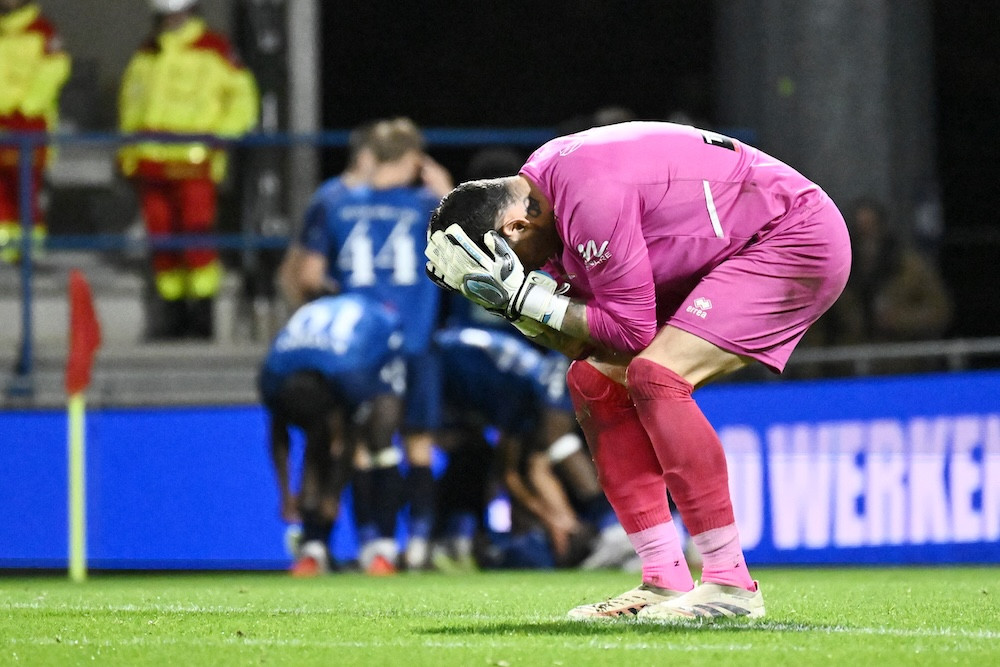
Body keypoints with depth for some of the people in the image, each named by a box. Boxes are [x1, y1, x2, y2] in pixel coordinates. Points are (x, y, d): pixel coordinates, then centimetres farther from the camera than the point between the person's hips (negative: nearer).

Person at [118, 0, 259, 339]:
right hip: (151, 161, 5)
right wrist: (127, 149, 20)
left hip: (195, 161, -5)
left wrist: (218, 136, -9)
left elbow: (242, 98, 3)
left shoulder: (215, 50, 2)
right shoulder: (146, 54, 19)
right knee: (162, 241, 3)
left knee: (197, 238, -12)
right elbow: (130, 99, 29)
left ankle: (202, 319, -8)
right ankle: (173, 318, 8)